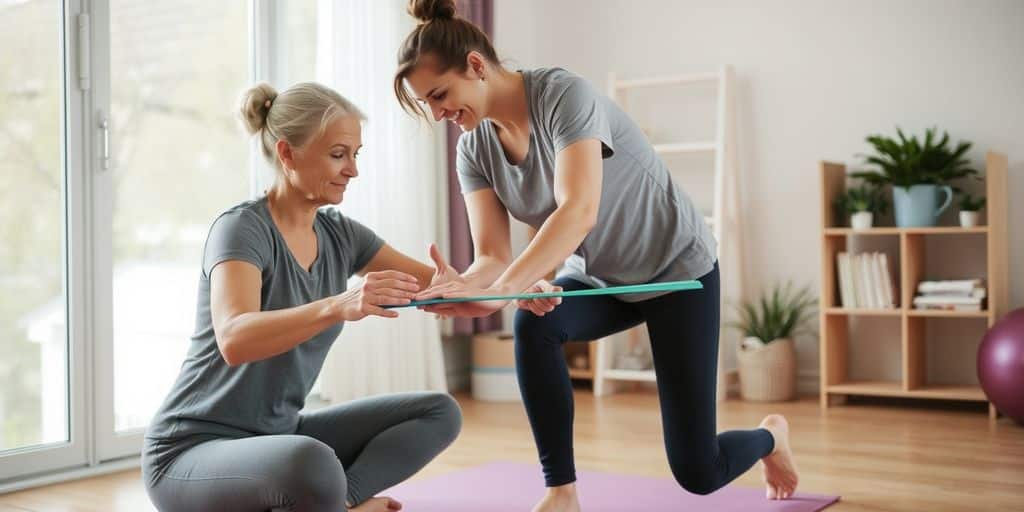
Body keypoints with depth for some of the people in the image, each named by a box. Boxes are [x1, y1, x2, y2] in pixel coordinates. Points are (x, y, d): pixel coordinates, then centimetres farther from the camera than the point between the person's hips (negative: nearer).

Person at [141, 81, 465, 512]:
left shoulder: (338, 234, 3)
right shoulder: (241, 228, -19)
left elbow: (438, 285, 4)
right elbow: (234, 341, -37)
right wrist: (338, 306, -51)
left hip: (277, 437, 8)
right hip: (192, 453, -8)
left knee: (439, 412, -2)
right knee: (314, 464, -41)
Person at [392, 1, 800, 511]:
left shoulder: (564, 93, -27)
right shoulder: (473, 150, -8)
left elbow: (579, 210, -41)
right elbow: (492, 255, -16)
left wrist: (503, 288, -54)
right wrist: (466, 286, -40)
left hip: (674, 265, -5)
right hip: (595, 278, 6)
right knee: (533, 324, -31)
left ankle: (769, 435, 31)